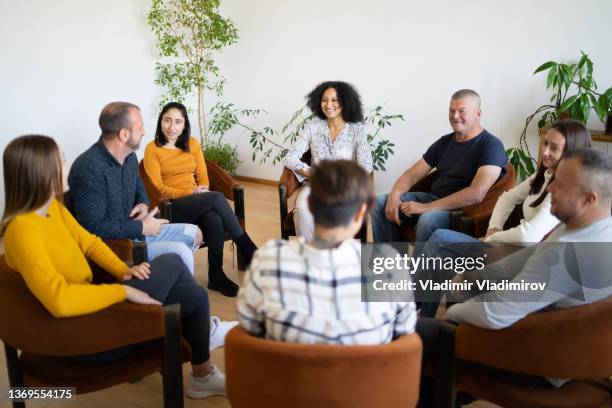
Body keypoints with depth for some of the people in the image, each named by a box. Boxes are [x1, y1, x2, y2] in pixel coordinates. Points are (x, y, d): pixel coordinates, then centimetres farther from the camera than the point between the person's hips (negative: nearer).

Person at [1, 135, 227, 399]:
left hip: (91, 308, 9)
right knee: (172, 263, -6)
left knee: (194, 295, 3)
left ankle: (203, 375, 25)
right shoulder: (23, 229, -27)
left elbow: (89, 242, 13)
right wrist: (123, 290, -27)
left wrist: (122, 271, -4)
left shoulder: (53, 207, 2)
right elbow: (60, 301, -38)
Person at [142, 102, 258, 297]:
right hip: (170, 207, -4)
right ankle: (248, 250, -22)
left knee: (215, 220, -33)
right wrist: (190, 193, -19)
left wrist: (201, 191, -12)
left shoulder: (192, 144, 13)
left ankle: (216, 275, -21)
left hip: (198, 205, 4)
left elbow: (203, 177, 12)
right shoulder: (153, 149, -1)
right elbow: (158, 188, -7)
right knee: (217, 197, -31)